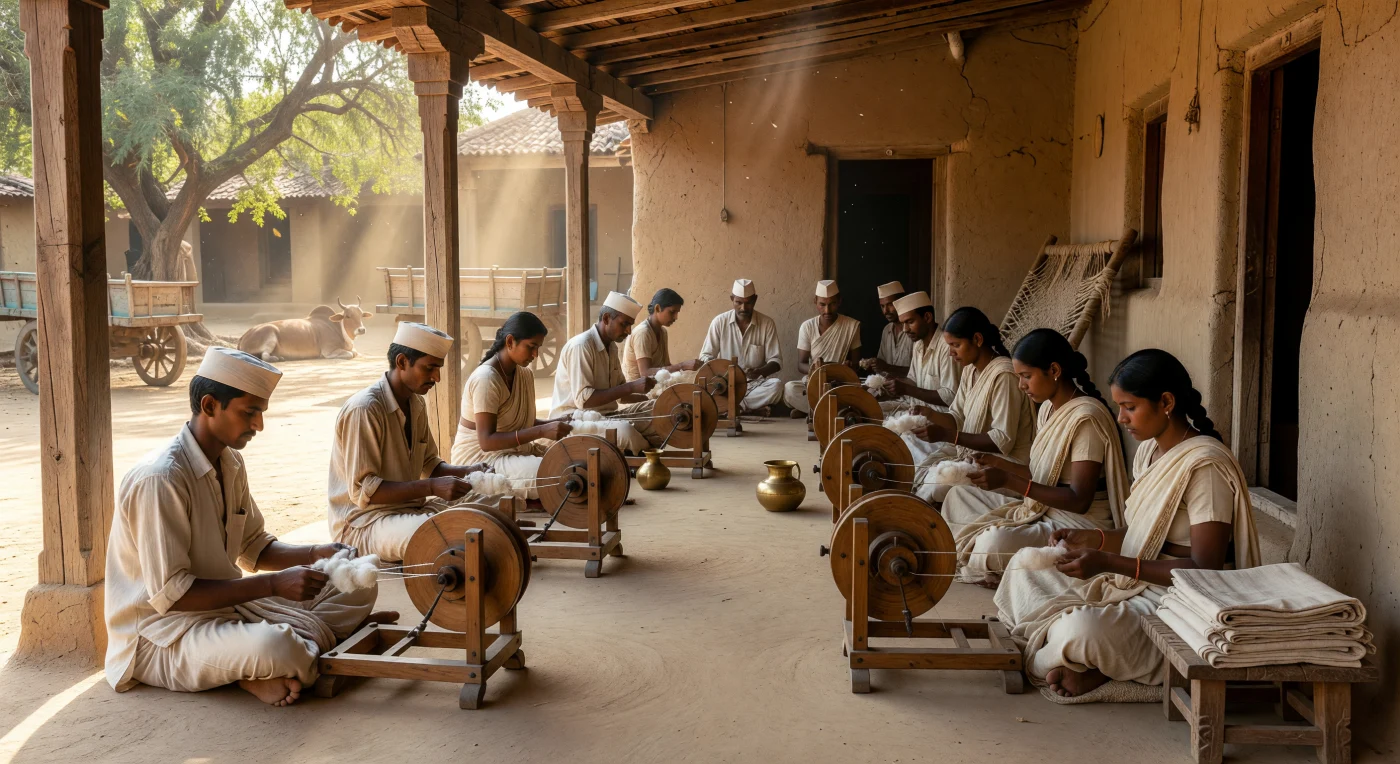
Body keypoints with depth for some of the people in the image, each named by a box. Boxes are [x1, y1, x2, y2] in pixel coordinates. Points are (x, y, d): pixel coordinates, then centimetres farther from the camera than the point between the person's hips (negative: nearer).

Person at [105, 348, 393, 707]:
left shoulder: (231, 463, 5)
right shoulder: (160, 479, -23)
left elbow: (254, 548, 15)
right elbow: (169, 593, -25)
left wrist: (317, 555, -4)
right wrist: (274, 584, -26)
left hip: (224, 604, 8)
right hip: (160, 635, -8)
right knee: (275, 649, -38)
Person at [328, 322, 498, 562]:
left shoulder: (416, 404, 8)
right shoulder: (364, 409, -20)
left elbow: (429, 464, 19)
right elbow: (362, 490, -23)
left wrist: (467, 471, -2)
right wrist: (431, 487, -29)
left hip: (411, 507, 9)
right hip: (364, 522, -9)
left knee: (496, 502, 3)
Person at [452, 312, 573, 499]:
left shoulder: (525, 374, 5)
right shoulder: (486, 379, -21)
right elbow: (487, 441, -27)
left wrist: (552, 424, -7)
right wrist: (542, 431, -34)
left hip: (516, 450, 9)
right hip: (480, 458, -9)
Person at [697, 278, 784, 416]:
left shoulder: (767, 324, -2)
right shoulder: (719, 322, -1)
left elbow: (776, 361, -3)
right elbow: (705, 357, 1)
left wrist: (759, 371, -25)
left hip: (756, 384, 0)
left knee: (776, 386, -32)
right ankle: (753, 409, -22)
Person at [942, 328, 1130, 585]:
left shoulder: (1085, 417, -19)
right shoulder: (1048, 408, 9)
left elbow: (1079, 500, -23)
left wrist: (1008, 480, -26)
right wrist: (999, 464, 0)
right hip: (1041, 511, 10)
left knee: (996, 542, -35)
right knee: (958, 496, 11)